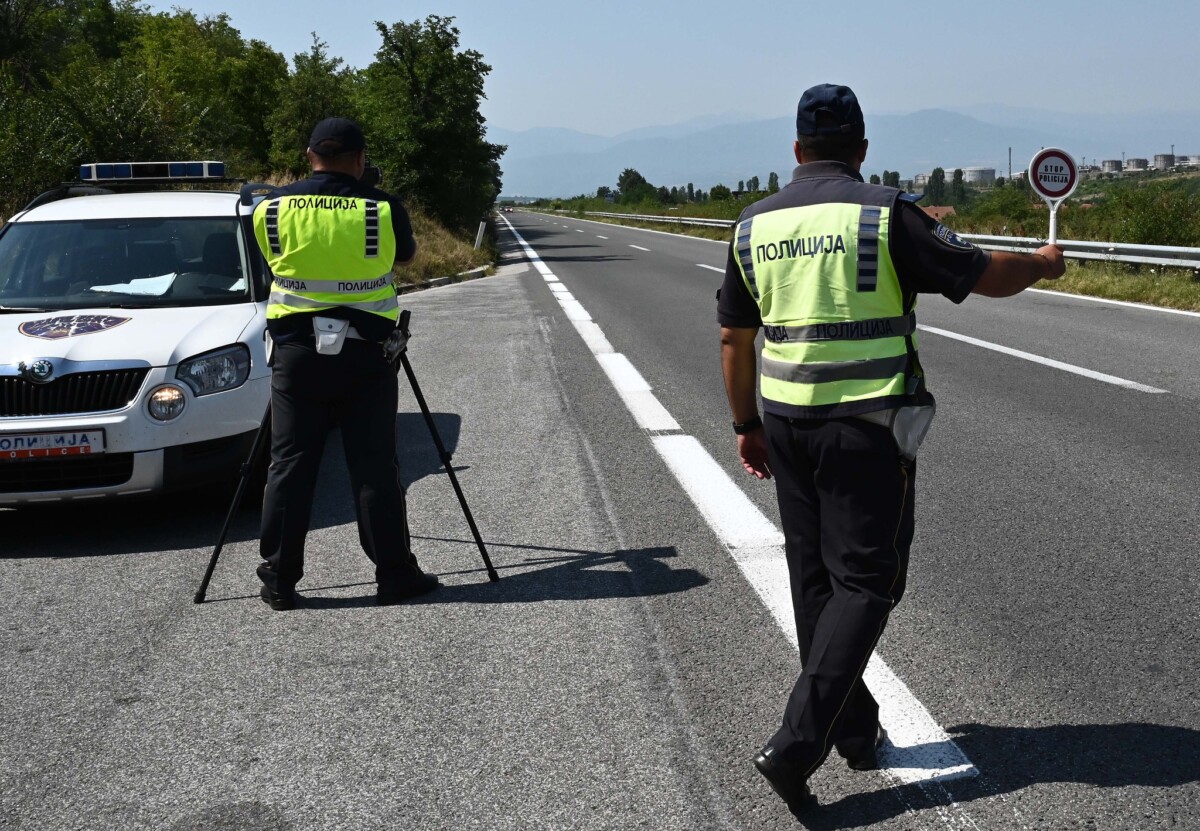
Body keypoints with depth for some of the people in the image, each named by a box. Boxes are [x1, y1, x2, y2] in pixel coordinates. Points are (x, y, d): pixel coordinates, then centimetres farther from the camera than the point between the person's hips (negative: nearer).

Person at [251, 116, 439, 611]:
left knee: (290, 464, 5)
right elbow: (407, 255, 12)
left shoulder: (271, 209, 0)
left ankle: (278, 580, 8)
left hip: (296, 348, 1)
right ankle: (394, 574, 9)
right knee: (374, 467, 4)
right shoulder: (383, 211, -5)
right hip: (365, 352, -1)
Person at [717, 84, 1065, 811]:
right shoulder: (885, 214, -10)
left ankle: (856, 732, 24)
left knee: (815, 579, 15)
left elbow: (735, 338, 10)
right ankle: (797, 744, -10)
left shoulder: (755, 226, 4)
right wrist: (1044, 264, 17)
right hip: (868, 428, -5)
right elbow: (986, 276, -5)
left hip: (787, 424, 5)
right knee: (865, 582, 1)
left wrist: (748, 425, 21)